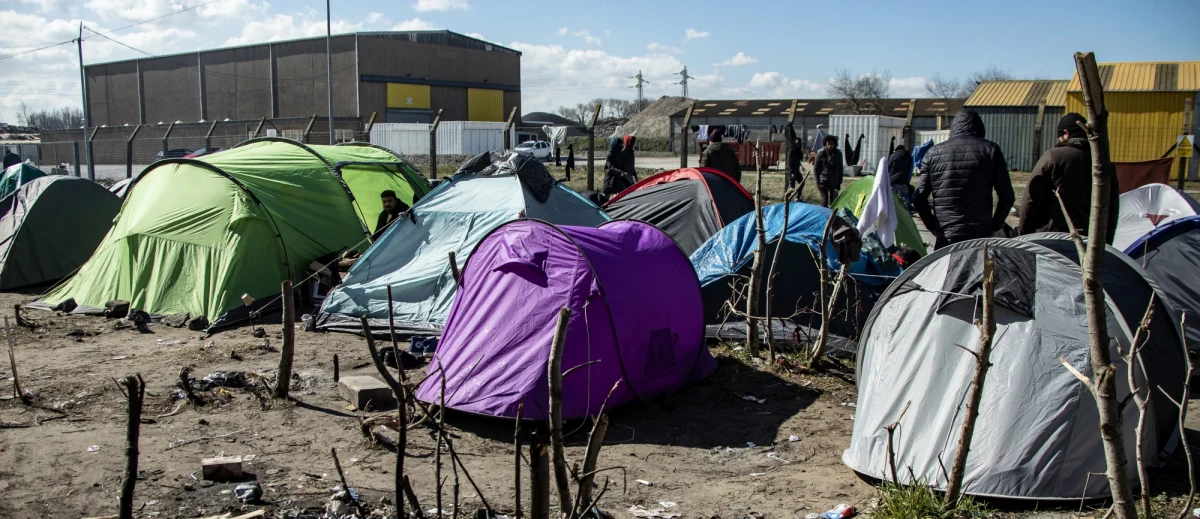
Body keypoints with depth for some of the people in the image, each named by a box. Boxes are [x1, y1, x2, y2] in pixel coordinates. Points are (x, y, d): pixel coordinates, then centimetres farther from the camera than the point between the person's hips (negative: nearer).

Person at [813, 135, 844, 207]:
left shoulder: (838, 153, 0)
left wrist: (839, 182, 5)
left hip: (834, 182, 3)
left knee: (834, 202, 5)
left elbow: (840, 169, 9)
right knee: (824, 201, -9)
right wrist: (818, 182, -7)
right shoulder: (821, 153, -6)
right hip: (823, 181, -3)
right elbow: (815, 169, -1)